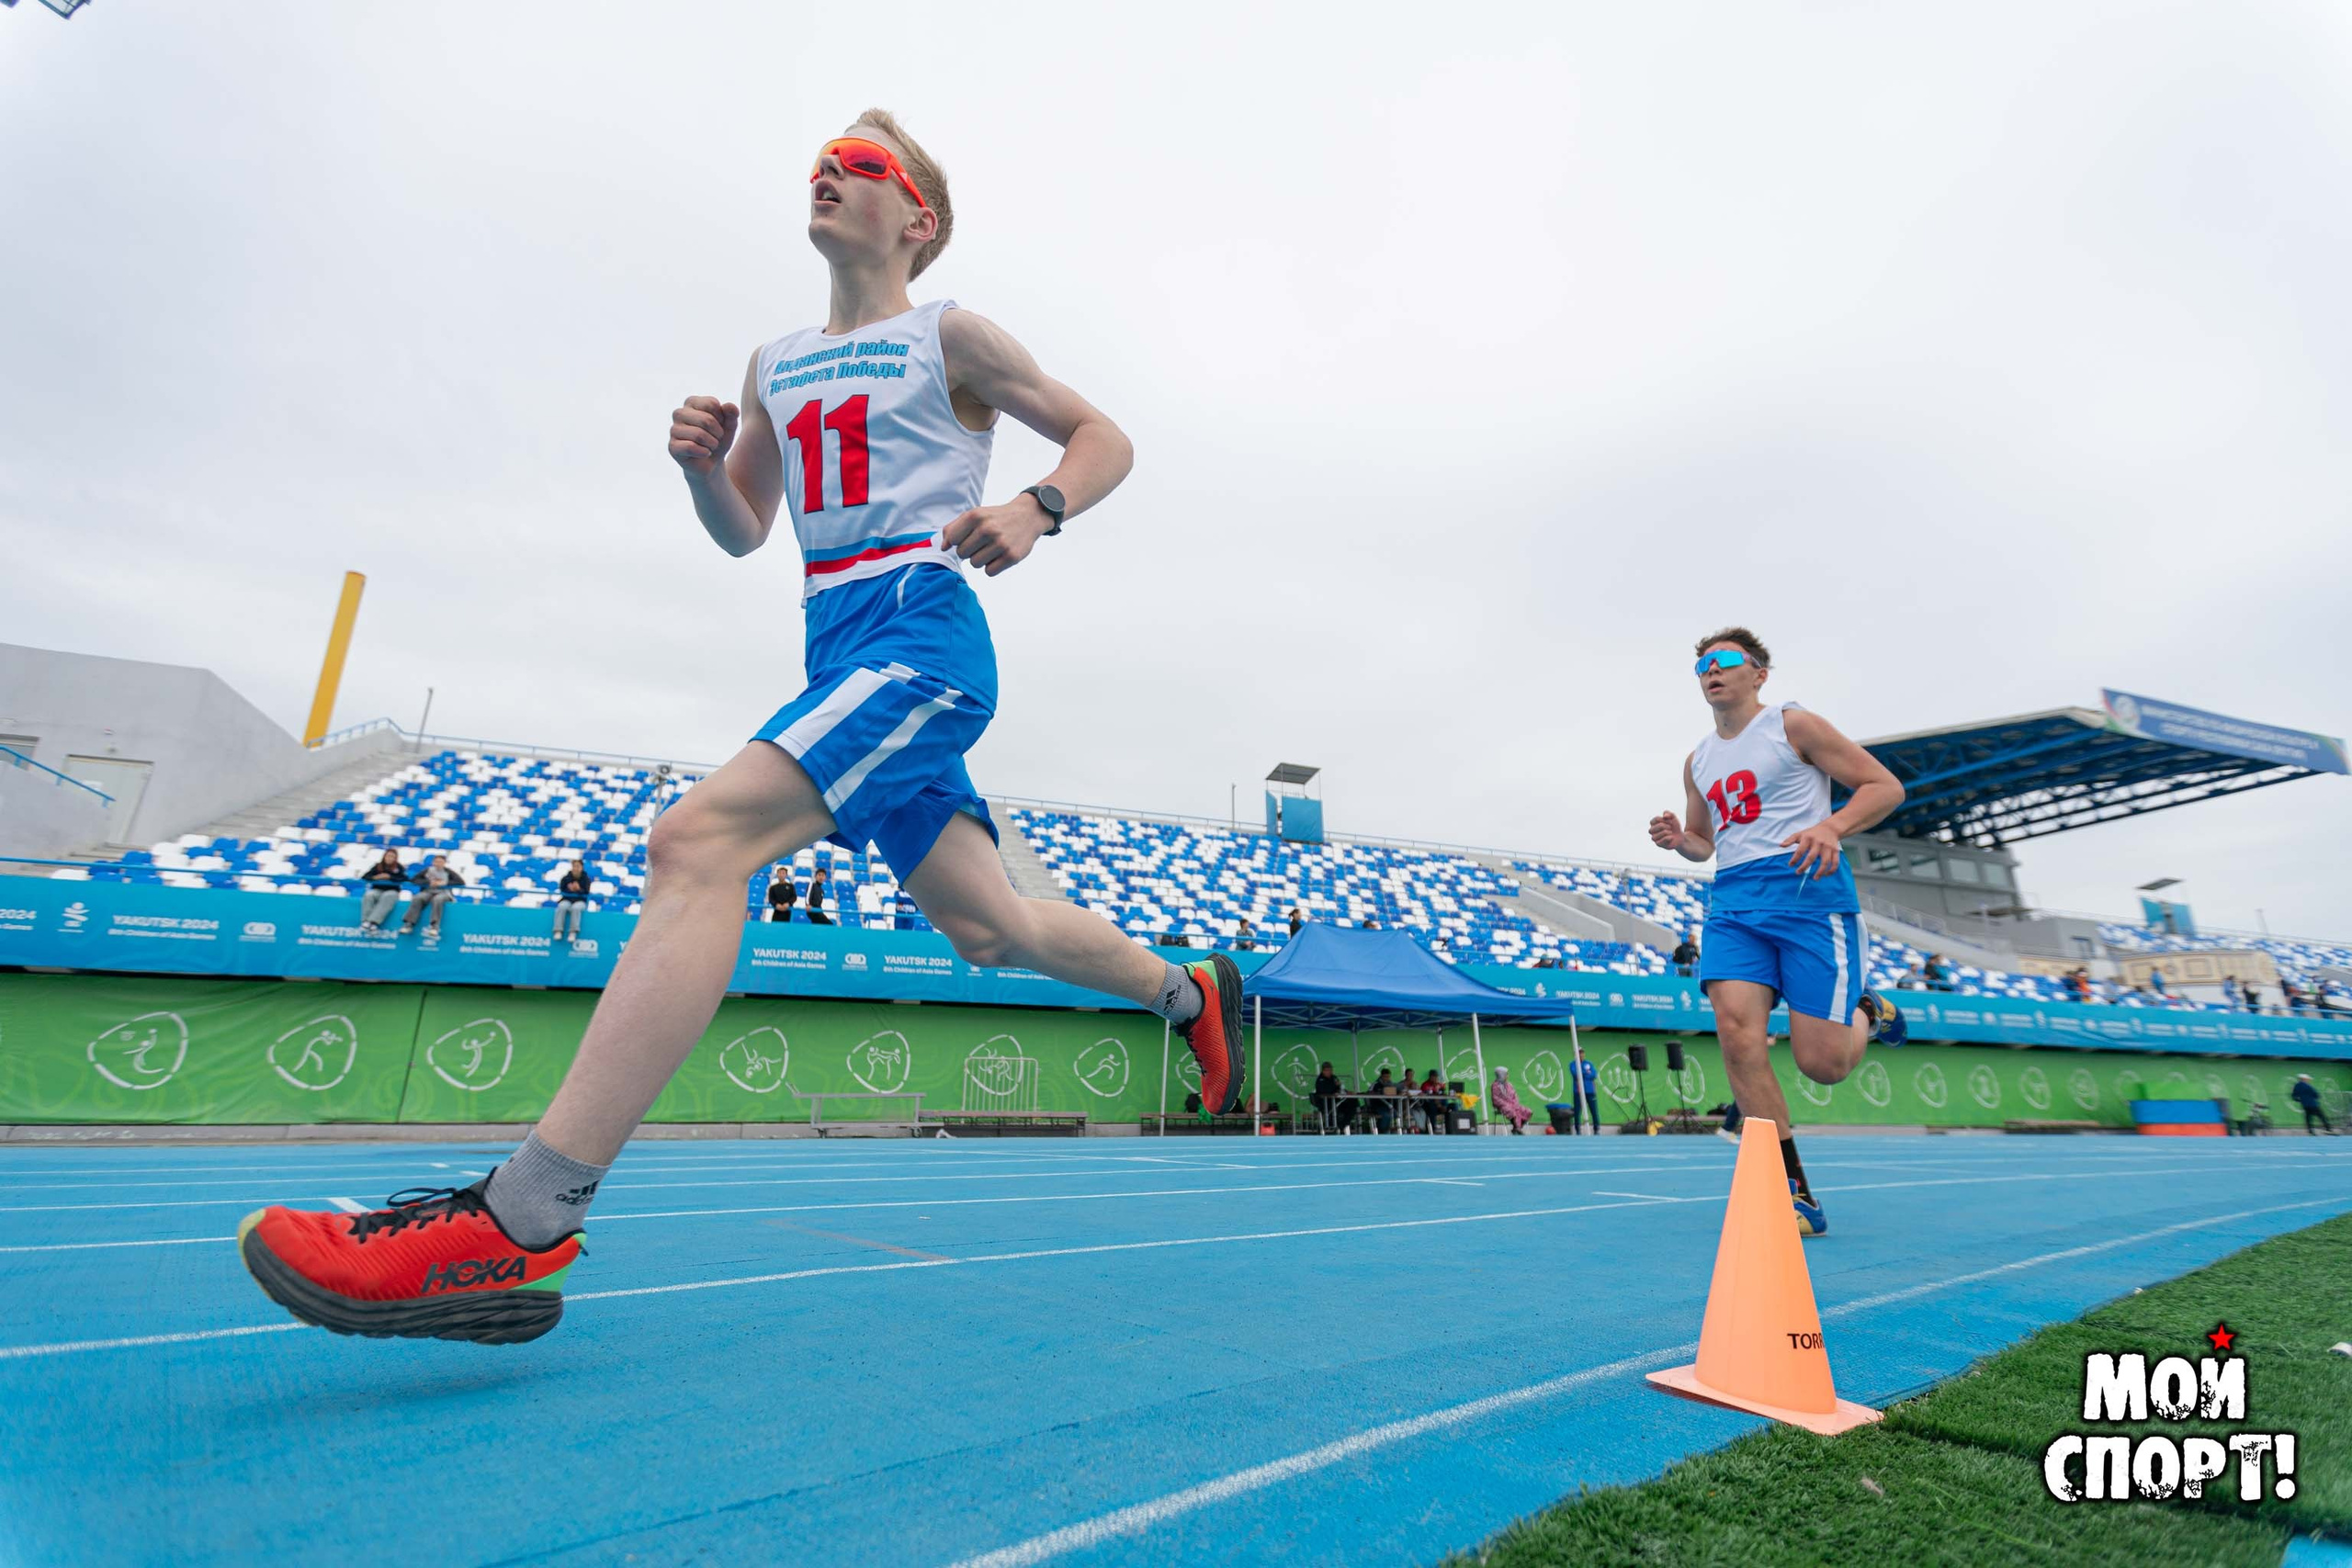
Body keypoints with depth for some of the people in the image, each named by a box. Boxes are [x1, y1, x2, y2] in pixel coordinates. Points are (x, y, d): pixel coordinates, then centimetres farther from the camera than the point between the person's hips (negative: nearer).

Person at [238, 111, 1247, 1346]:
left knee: (699, 839, -27)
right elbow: (740, 534, 26)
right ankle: (1189, 989, 34)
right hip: (837, 651, 8)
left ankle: (526, 1220, -28)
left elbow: (1105, 438, 7)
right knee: (990, 930, 10)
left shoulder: (950, 336, 7)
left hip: (920, 635, -7)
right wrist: (700, 465, 4)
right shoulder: (772, 365, 25)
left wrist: (1035, 510, -13)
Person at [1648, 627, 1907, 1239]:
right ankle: (1794, 1194, -6)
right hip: (1733, 902, 5)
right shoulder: (1698, 760, 20)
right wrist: (1679, 840, 6)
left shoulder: (1792, 724, 4)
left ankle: (1867, 1012, 29)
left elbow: (1885, 786, 2)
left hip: (1807, 890, -5)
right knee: (1738, 1035, -17)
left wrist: (1830, 826, -17)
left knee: (1821, 1062, -8)